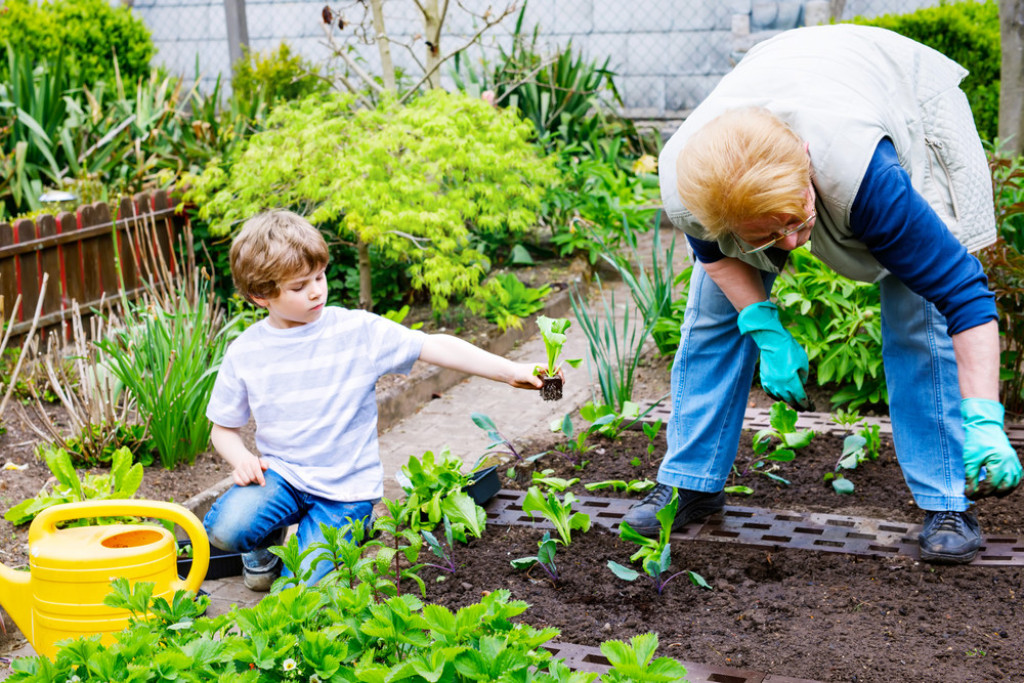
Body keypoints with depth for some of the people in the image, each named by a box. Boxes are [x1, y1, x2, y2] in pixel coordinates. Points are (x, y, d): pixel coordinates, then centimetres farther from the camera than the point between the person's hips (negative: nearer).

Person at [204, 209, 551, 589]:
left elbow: (435, 347, -14)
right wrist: (240, 458, -15)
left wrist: (510, 371, -23)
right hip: (280, 476, 2)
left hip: (346, 489, -2)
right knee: (225, 527, -28)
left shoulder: (357, 331, -9)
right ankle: (267, 543, 10)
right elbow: (223, 429, 9)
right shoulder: (245, 353, -2)